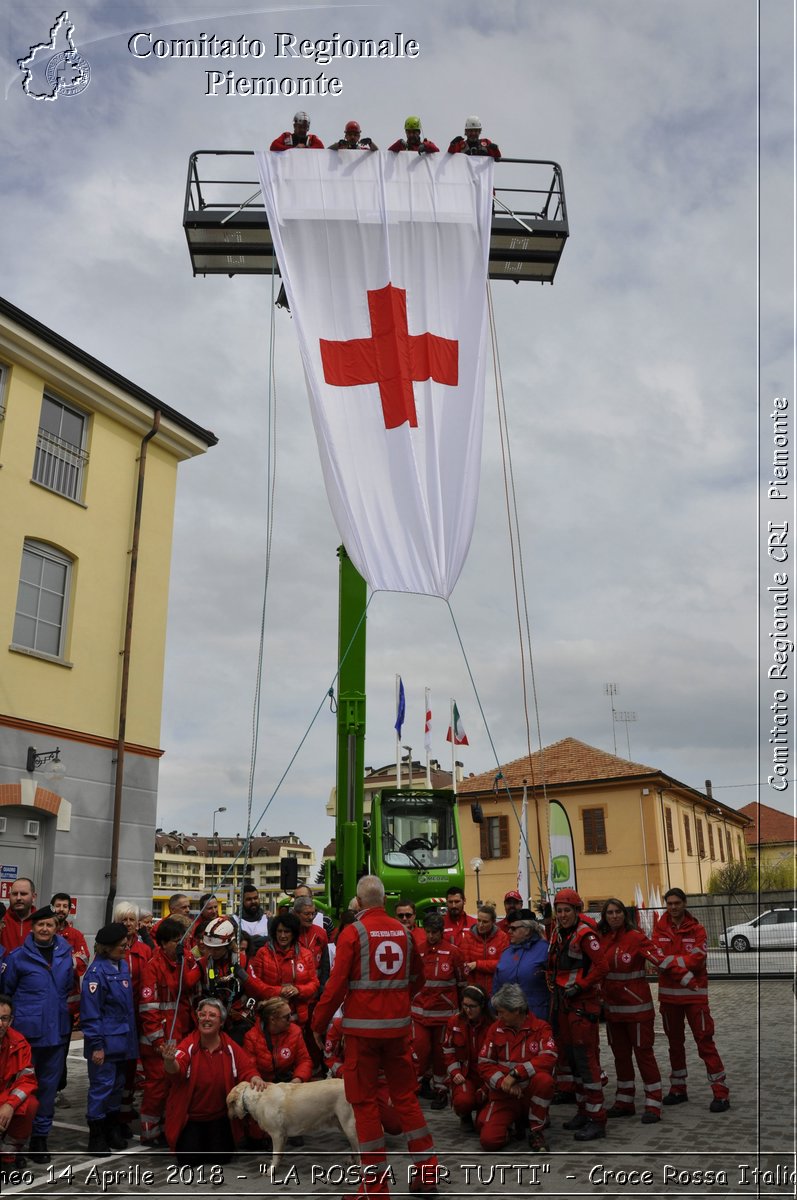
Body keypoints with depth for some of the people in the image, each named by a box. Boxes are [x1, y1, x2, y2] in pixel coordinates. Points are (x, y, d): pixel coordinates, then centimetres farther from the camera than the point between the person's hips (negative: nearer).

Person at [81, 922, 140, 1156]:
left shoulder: (123, 965, 8)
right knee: (102, 1085, 0)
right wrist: (96, 1045, -18)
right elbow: (90, 1012, -18)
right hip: (105, 1041, -8)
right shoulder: (97, 972, -17)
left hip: (123, 1038, 8)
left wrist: (131, 1036, 16)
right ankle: (96, 1137, 13)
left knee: (118, 1084, 16)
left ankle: (112, 1129, 30)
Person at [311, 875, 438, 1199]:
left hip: (363, 1026, -4)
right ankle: (427, 1173, 19)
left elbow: (336, 984, -12)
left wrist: (319, 1024, -3)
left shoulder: (353, 932, -10)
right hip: (398, 1025, 4)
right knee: (405, 1095, 15)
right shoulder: (403, 931, 3)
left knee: (364, 1100, 6)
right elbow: (416, 979, 12)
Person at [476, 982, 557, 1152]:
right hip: (503, 1094, 3)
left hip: (531, 1091, -2)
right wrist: (503, 1082, -20)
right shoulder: (495, 1028, 0)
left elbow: (549, 1057, -22)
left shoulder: (540, 1027, -7)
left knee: (544, 1079, -34)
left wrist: (515, 1073, -26)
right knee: (489, 1140, -16)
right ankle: (514, 1120, 19)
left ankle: (536, 1131, -10)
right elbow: (484, 1064, -1)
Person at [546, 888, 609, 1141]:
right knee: (568, 1056, 15)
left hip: (583, 1003, -9)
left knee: (585, 1058, -7)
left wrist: (578, 986, -19)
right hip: (562, 1003, 9)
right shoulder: (558, 934, 11)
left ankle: (597, 1119, 0)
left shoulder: (585, 934, -15)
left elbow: (601, 966, -21)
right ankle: (583, 1109, 28)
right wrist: (553, 982, 10)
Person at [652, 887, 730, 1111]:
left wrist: (670, 961, -18)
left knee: (704, 1041, -5)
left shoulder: (696, 929, -5)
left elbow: (697, 959, -17)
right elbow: (657, 959, -12)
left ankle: (720, 1092, 3)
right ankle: (678, 1089, 28)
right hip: (668, 994, 3)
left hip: (695, 993, -3)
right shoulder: (660, 930, 0)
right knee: (675, 1042, 15)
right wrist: (685, 977, -20)